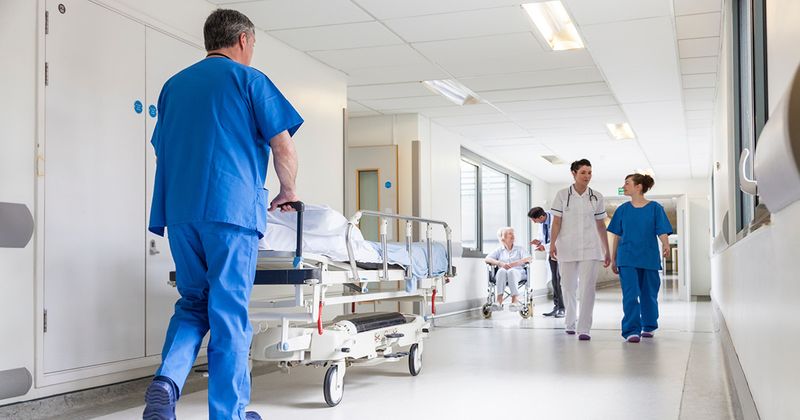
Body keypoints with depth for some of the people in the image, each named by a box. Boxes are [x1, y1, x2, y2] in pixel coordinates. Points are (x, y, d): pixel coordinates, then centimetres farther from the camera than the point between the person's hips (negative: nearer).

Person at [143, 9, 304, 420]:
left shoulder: (174, 85, 20)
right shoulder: (248, 79, 4)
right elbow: (283, 146, -1)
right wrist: (288, 191, 14)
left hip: (180, 212, 5)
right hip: (232, 209, -5)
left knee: (192, 303, 15)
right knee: (230, 314, 1)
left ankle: (166, 381, -7)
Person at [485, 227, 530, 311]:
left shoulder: (520, 249, 23)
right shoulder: (499, 250, 23)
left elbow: (528, 259, 4)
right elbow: (487, 259, 6)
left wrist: (513, 264, -13)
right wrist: (500, 263, -13)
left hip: (518, 273, -1)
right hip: (502, 274, 1)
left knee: (511, 271, -37)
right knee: (501, 271, -36)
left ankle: (515, 300, -51)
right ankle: (499, 301, -49)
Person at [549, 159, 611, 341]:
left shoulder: (596, 197, 7)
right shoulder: (562, 195, 2)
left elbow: (601, 225, 11)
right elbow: (556, 222, 0)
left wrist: (607, 251, 11)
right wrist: (552, 244, -11)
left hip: (590, 249, 0)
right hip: (567, 248, 0)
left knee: (588, 288, -10)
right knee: (568, 287, 9)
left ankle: (583, 329, -8)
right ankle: (570, 322, 29)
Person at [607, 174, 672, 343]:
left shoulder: (655, 208, 1)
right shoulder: (623, 209, 8)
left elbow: (662, 232, -5)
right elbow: (617, 236, 12)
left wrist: (666, 245, -26)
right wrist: (613, 259, 11)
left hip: (649, 259, -1)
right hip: (627, 259, 1)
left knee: (649, 295, 10)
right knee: (630, 295, -9)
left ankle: (649, 326, 28)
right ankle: (631, 330, -11)